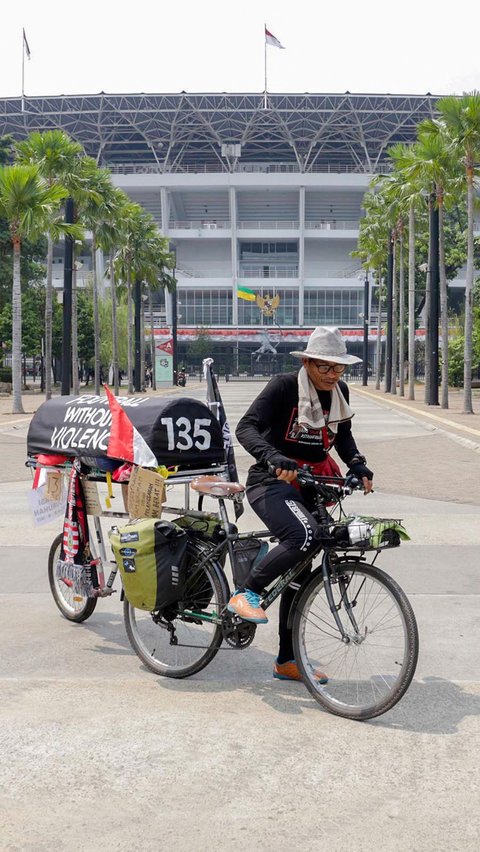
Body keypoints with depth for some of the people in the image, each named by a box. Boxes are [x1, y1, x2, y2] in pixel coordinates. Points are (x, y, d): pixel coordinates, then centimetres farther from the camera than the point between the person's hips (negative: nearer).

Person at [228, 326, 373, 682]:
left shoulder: (340, 392, 5)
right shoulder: (285, 386, -14)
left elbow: (343, 436, 19)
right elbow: (246, 428, -22)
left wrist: (358, 465, 0)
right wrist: (273, 457, -40)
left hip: (310, 483, 7)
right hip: (272, 482, -7)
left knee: (299, 571, 9)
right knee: (305, 537, -35)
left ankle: (287, 661, 20)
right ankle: (246, 593, -14)